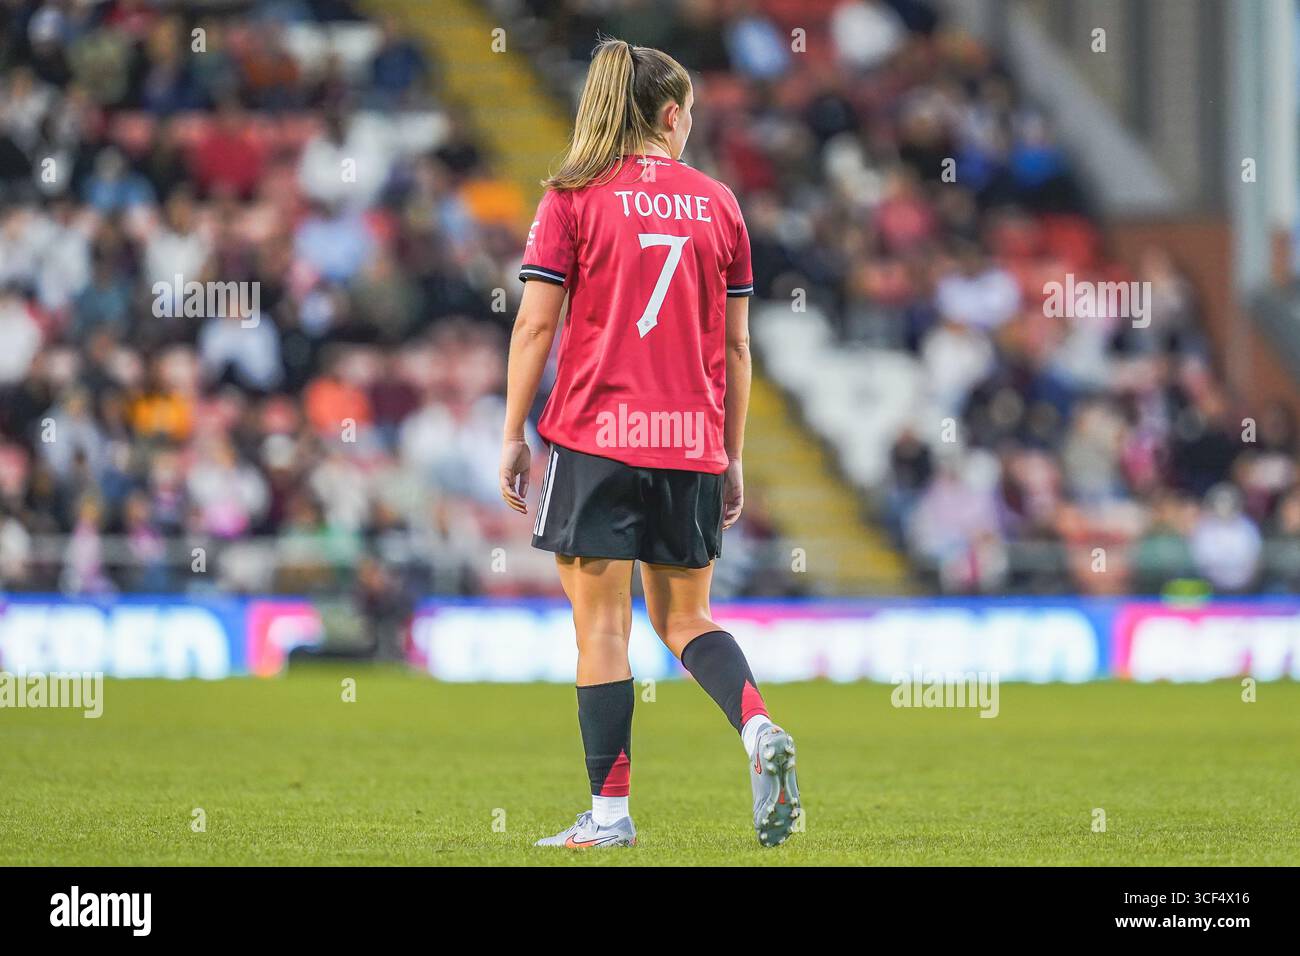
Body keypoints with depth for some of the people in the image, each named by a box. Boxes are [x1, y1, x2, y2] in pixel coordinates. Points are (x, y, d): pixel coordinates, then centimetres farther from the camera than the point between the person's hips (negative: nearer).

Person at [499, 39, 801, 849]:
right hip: (691, 443, 3)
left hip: (596, 436, -3)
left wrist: (513, 434, 1)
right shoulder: (718, 204, 8)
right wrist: (733, 456, 15)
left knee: (603, 626, 2)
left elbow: (535, 325, -5)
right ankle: (760, 729, -12)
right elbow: (736, 345, 9)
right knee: (685, 618, 15)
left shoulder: (574, 199, 0)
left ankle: (610, 813, 1)